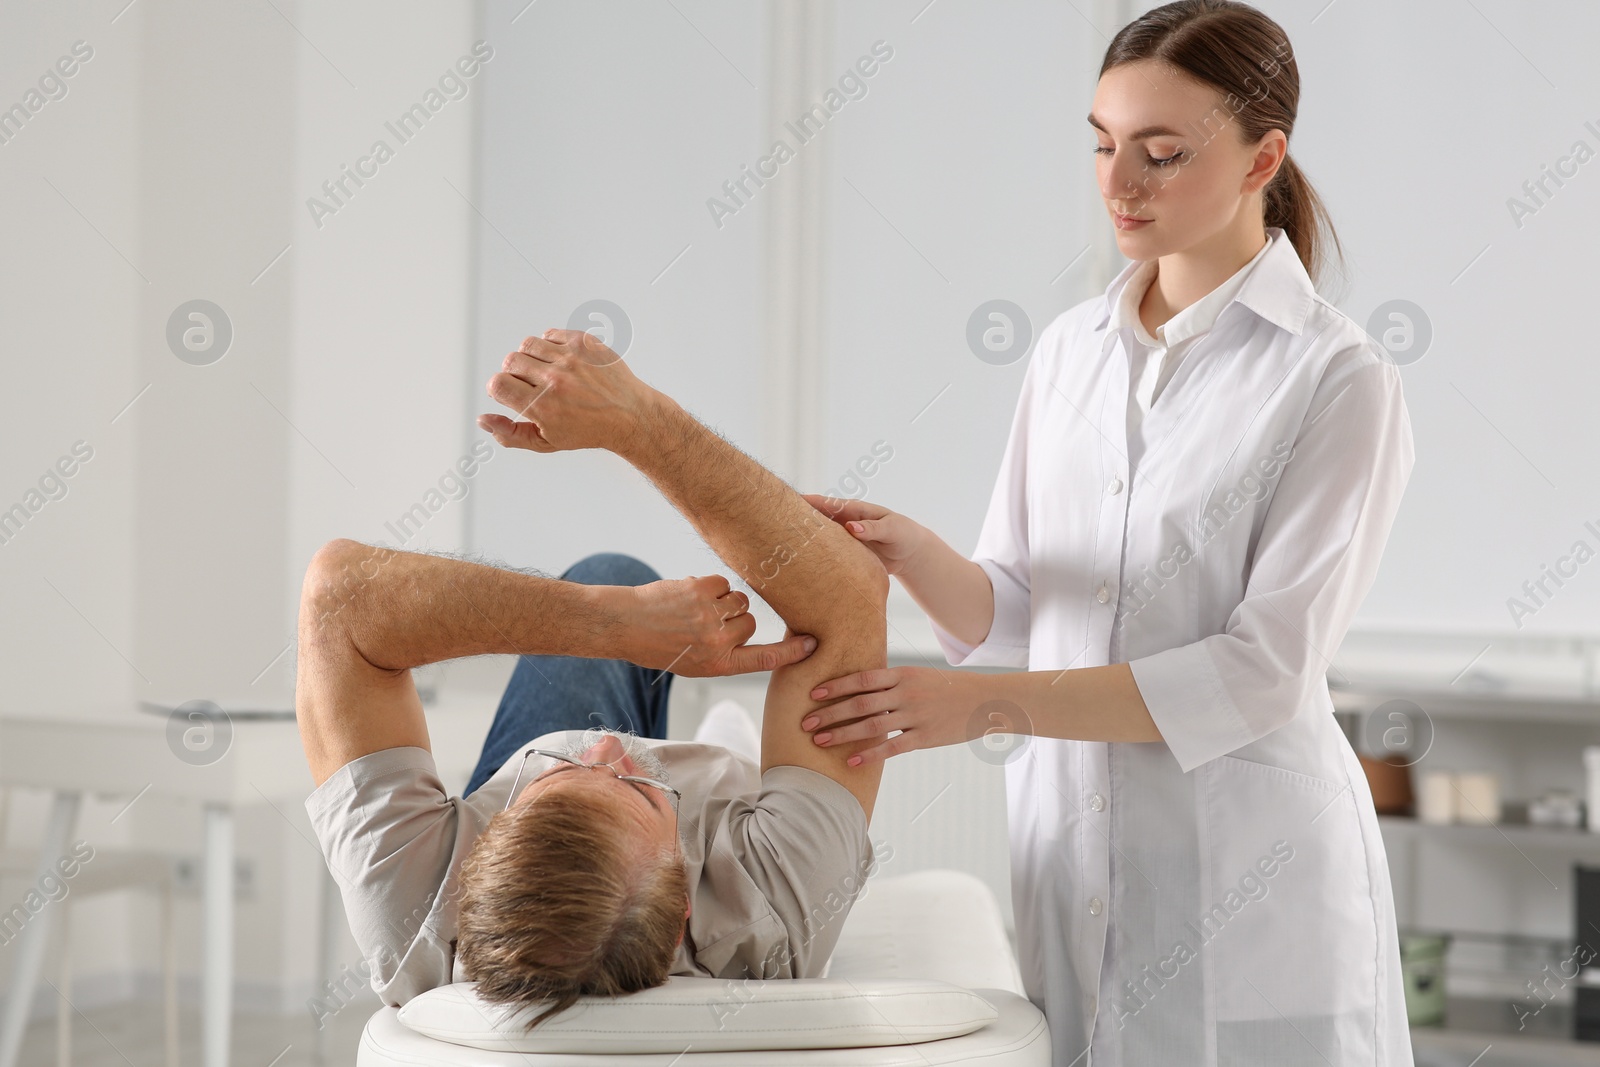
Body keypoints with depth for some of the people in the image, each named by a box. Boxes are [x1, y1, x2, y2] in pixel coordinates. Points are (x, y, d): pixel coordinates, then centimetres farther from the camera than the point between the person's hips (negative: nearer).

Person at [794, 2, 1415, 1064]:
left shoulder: (1340, 381, -11)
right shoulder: (1072, 349, 8)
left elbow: (1264, 673, -16)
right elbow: (1010, 611, 8)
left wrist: (991, 703, -21)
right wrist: (912, 553, -14)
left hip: (1240, 880, -4)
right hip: (1067, 850, 5)